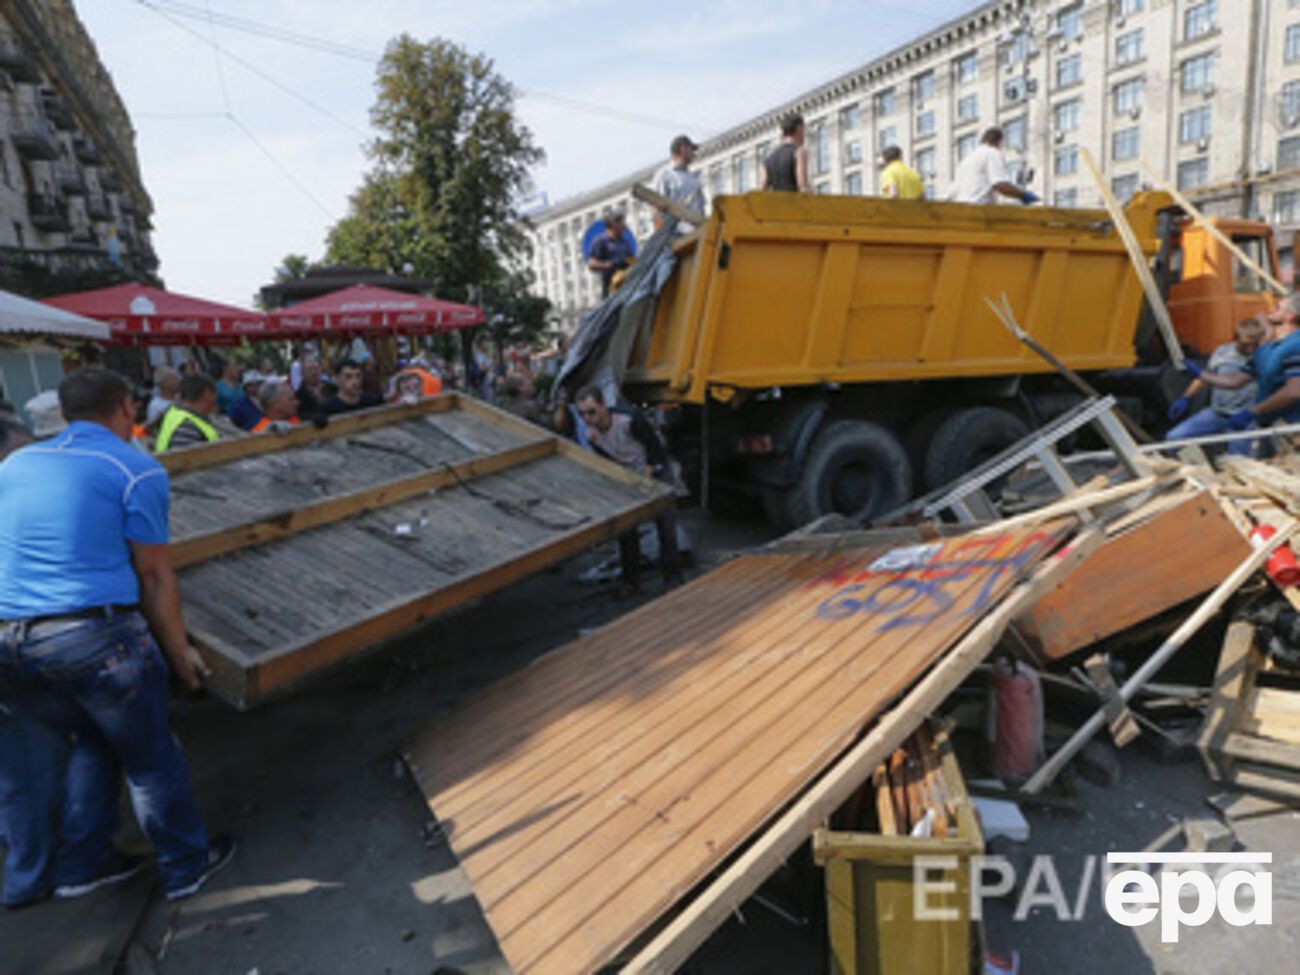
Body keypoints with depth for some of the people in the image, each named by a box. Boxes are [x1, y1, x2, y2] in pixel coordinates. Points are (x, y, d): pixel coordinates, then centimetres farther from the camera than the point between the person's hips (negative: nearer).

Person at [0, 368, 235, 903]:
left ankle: (82, 864, 38)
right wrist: (179, 652, 5)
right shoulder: (137, 470, -6)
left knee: (90, 742, 29)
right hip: (96, 637, -6)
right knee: (151, 759, 14)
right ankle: (186, 865, 31)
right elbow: (154, 577, -5)